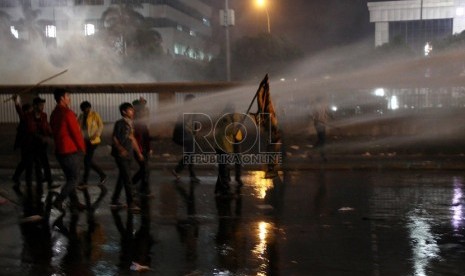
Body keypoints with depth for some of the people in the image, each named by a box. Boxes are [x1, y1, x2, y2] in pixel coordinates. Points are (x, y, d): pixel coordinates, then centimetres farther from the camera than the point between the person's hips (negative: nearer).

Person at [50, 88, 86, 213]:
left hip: (60, 150, 8)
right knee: (74, 179, -1)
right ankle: (59, 201, -9)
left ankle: (74, 203, 15)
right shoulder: (67, 113, -16)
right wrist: (82, 148, -3)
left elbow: (55, 132, 14)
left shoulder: (54, 114, 10)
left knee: (69, 178, 13)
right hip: (71, 151, -8)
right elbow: (76, 132, -15)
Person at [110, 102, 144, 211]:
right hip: (121, 154, -8)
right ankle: (130, 202, -6)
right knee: (127, 177, -9)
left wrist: (138, 152, 18)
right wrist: (120, 149, -26)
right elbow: (114, 138, -11)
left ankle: (115, 200, 22)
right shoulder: (120, 123, -10)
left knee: (122, 177, 12)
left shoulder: (131, 123, 12)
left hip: (128, 154, 8)